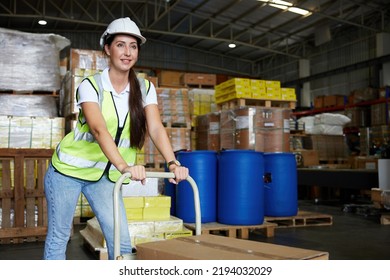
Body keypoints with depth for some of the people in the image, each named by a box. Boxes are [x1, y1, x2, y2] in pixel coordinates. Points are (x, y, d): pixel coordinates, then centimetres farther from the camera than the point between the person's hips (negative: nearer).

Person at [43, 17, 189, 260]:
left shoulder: (145, 88, -6)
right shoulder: (91, 85, -18)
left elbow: (156, 128, -18)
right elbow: (99, 129, -35)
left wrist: (173, 162, -36)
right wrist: (124, 166, -50)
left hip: (105, 175, 4)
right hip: (69, 168, -3)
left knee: (121, 241, -2)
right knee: (59, 237, 5)